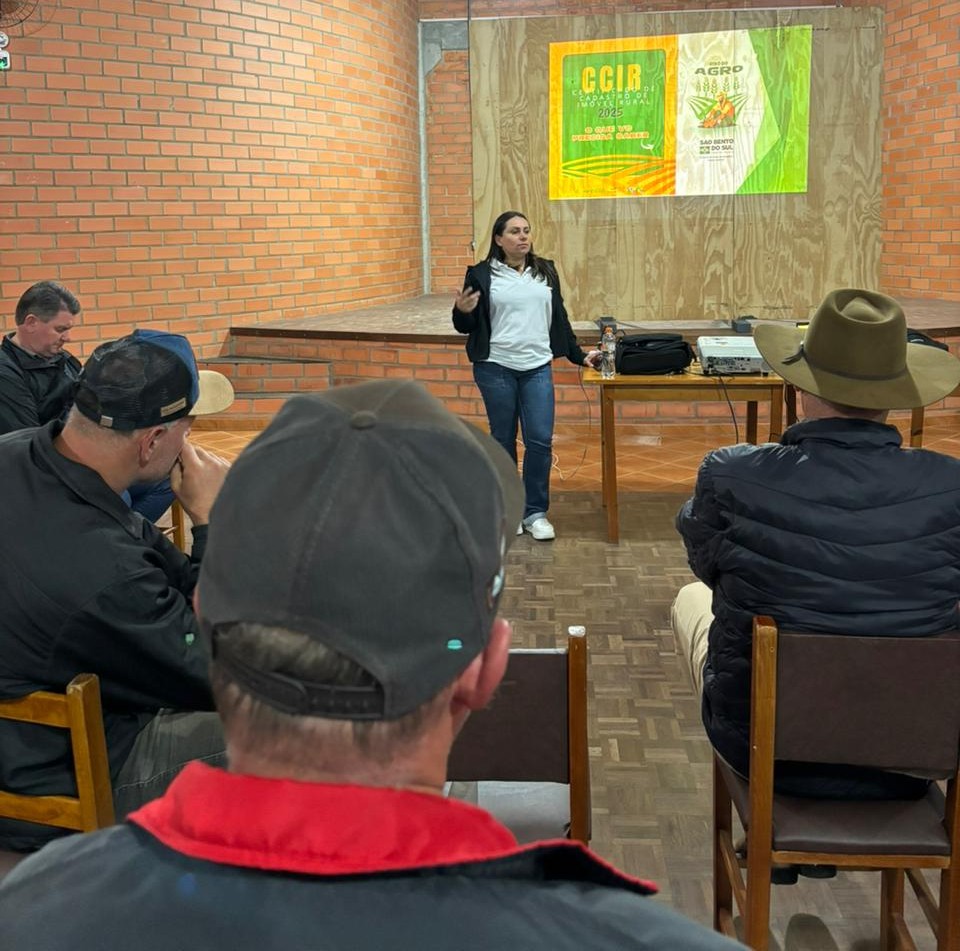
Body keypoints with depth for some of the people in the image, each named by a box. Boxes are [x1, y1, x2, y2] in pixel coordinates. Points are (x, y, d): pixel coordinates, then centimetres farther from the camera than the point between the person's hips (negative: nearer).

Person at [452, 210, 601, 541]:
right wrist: (463, 312, -20)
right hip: (495, 368, -2)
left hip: (538, 368, 3)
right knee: (503, 440, 7)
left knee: (540, 440, -3)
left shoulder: (546, 271, 10)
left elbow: (559, 318, 17)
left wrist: (579, 356, 14)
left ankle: (535, 512, 9)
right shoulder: (481, 275, -1)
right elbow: (467, 326, 2)